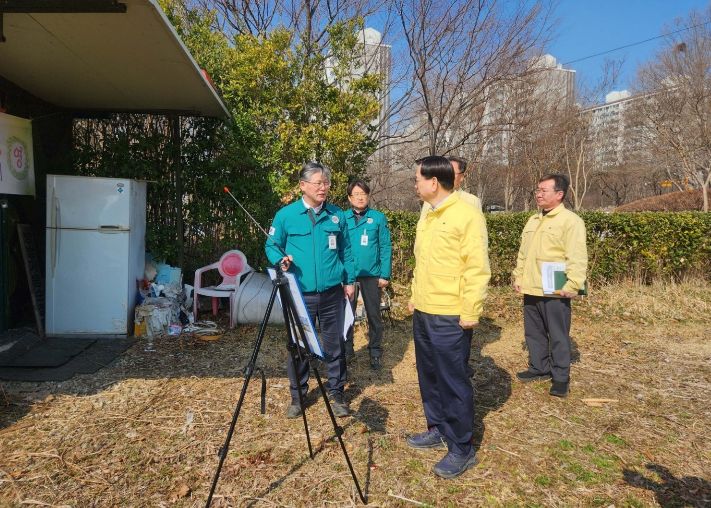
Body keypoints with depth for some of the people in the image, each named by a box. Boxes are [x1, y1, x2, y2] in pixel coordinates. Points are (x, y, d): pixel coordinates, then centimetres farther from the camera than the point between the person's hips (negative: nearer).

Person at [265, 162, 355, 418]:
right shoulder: (285, 215, -3)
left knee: (334, 344, 10)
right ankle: (297, 395, 27)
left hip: (332, 292, 2)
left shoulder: (337, 215, 4)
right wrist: (280, 260, -15)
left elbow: (345, 251, 12)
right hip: (300, 293, -1)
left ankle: (336, 393, 27)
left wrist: (349, 280, 10)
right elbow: (271, 246, 5)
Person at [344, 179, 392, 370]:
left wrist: (385, 275, -8)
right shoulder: (342, 218, 1)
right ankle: (347, 349, 28)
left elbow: (385, 248, -3)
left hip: (371, 275, -1)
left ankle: (375, 353, 24)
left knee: (374, 315, 9)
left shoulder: (378, 218, -2)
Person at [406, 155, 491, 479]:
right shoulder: (427, 217, 14)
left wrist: (470, 312, -19)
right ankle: (437, 430, 34)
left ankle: (462, 449, 15)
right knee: (429, 376, 17)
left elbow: (477, 268, -18)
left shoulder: (466, 215, -14)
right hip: (423, 313, 9)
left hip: (450, 318, -9)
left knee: (453, 382, 0)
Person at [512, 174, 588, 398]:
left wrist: (572, 285, -21)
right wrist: (518, 277, 17)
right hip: (530, 289, 8)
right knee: (534, 332, 16)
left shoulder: (570, 221, -9)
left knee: (558, 336, 3)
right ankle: (538, 368, 32)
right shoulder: (533, 221, 16)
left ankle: (560, 377, 16)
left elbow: (577, 257, -16)